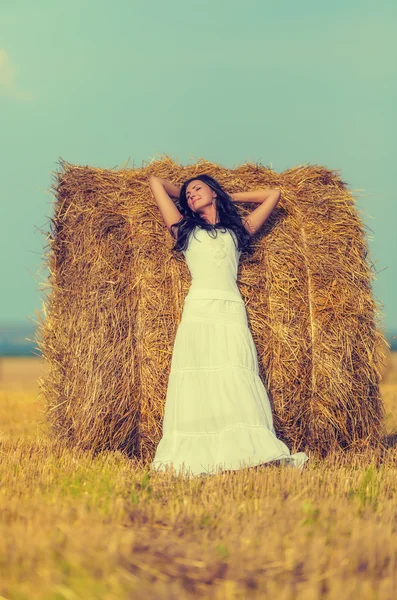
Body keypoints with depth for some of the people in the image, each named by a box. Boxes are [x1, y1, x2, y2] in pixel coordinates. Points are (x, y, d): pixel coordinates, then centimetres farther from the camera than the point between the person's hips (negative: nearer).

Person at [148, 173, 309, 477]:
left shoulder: (238, 229, 23)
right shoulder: (185, 229, 21)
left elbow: (273, 194, 30)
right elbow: (156, 182, 27)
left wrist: (229, 197, 33)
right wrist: (182, 192, 39)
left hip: (232, 312, 1)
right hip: (198, 312, -1)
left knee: (238, 384, -8)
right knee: (198, 383, -10)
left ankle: (263, 453, -15)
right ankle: (194, 457, -15)